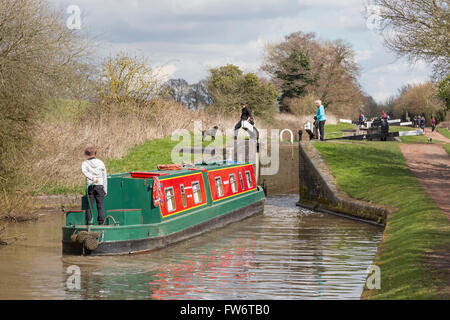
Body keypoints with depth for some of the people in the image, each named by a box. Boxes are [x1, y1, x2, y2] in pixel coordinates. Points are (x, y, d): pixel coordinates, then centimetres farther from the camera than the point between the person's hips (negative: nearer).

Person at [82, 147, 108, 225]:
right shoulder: (101, 163, 7)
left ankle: (89, 223, -2)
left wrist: (92, 178, -29)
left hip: (90, 186, -1)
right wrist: (105, 190, 11)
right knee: (100, 206, 1)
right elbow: (105, 177, 7)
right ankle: (101, 222, -4)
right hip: (100, 186, 1)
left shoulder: (85, 163, 2)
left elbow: (84, 171, -21)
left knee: (89, 206, 2)